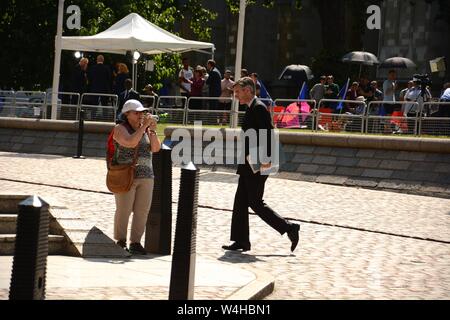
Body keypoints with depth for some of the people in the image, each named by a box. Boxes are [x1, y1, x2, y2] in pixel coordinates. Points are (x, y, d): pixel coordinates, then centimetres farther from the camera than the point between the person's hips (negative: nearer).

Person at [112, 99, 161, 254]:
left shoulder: (146, 130, 11)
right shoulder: (120, 129, -4)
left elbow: (156, 148, 1)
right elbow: (130, 143, -22)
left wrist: (152, 131, -11)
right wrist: (143, 127, -19)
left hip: (146, 177, 5)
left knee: (142, 211, 1)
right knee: (123, 210, -3)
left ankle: (135, 242, 6)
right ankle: (120, 242, 7)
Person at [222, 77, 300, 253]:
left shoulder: (259, 108, -15)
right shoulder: (251, 108, 15)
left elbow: (268, 133, -23)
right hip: (248, 165, 10)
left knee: (255, 203, -7)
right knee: (240, 202, 10)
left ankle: (288, 228, -1)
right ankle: (241, 241, 13)